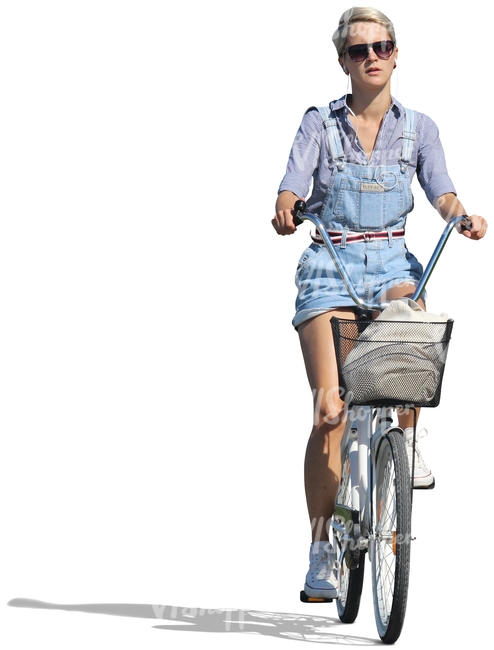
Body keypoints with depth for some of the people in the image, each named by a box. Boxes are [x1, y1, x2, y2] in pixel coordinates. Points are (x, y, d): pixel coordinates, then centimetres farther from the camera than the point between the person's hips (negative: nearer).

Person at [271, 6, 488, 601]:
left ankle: (405, 446, -12)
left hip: (391, 260, 2)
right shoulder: (320, 124, 2)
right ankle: (321, 548, -5)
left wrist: (463, 216, -26)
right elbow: (293, 184, -10)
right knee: (331, 407, -11)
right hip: (331, 262, -2)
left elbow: (440, 189, -4)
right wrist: (285, 211, -33)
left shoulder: (418, 127, 8)